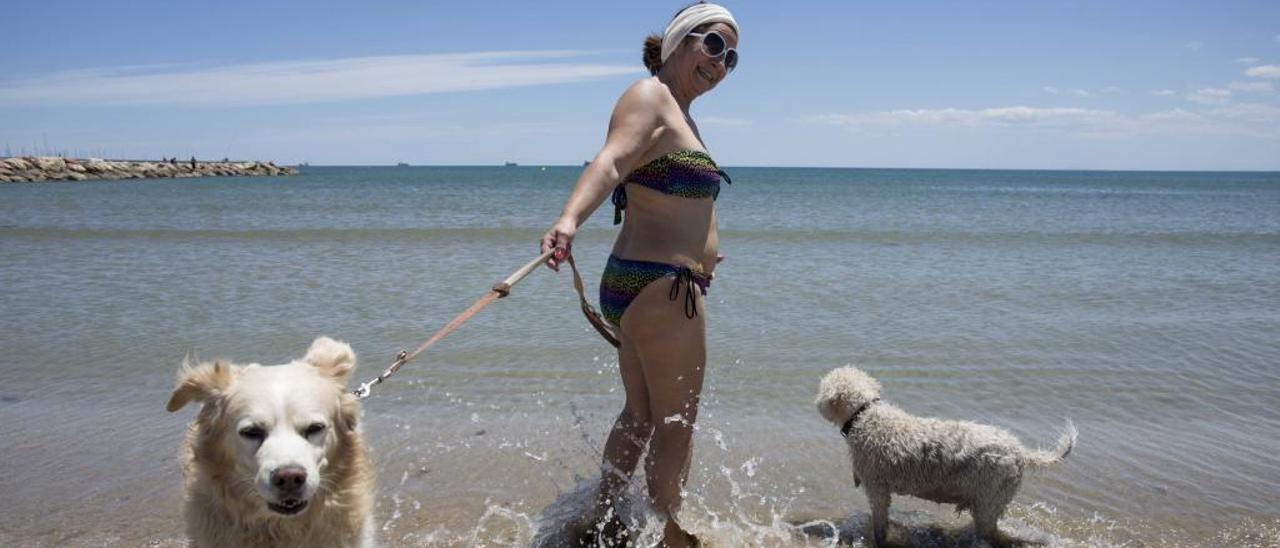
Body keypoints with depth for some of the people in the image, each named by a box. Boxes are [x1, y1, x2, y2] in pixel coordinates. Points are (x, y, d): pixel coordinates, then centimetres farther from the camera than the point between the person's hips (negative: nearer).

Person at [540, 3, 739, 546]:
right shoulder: (648, 96, -12)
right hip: (662, 285, -10)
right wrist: (568, 221, -50)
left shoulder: (678, 114, 19)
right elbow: (609, 161, -32)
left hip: (643, 283, 10)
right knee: (676, 421, 3)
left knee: (639, 415, 18)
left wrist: (701, 253, 47)